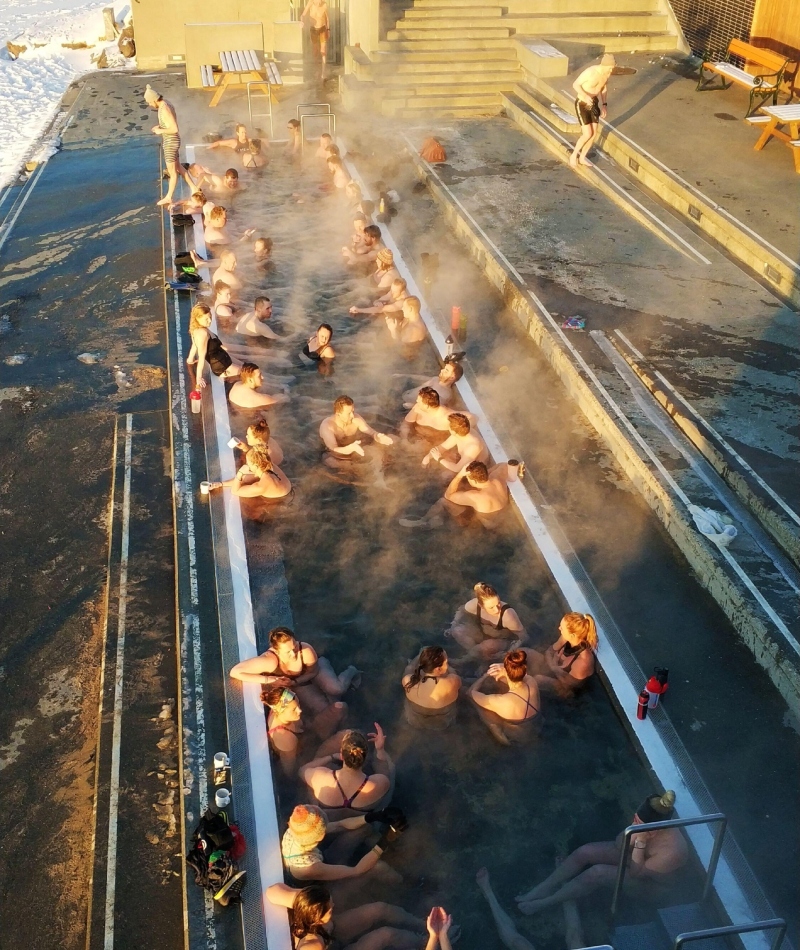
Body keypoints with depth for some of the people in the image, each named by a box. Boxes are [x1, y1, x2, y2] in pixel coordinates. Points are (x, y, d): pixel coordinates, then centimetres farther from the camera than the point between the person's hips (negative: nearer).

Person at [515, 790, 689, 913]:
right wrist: (629, 839, -33)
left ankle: (545, 902, -13)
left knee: (597, 872, -26)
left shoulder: (671, 853, -39)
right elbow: (619, 844, -11)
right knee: (584, 852, -14)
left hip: (648, 883, -6)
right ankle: (543, 889, -2)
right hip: (631, 855, 6)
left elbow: (636, 873, -28)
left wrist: (640, 844, -40)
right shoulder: (651, 824, -22)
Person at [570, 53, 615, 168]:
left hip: (593, 102, 7)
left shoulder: (607, 72, -6)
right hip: (582, 103, -7)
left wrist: (604, 105, 5)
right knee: (587, 134, -9)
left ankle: (582, 157, 28)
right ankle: (574, 155, 16)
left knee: (594, 133, 8)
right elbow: (575, 84, -19)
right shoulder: (590, 72, -28)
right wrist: (585, 96, -35)